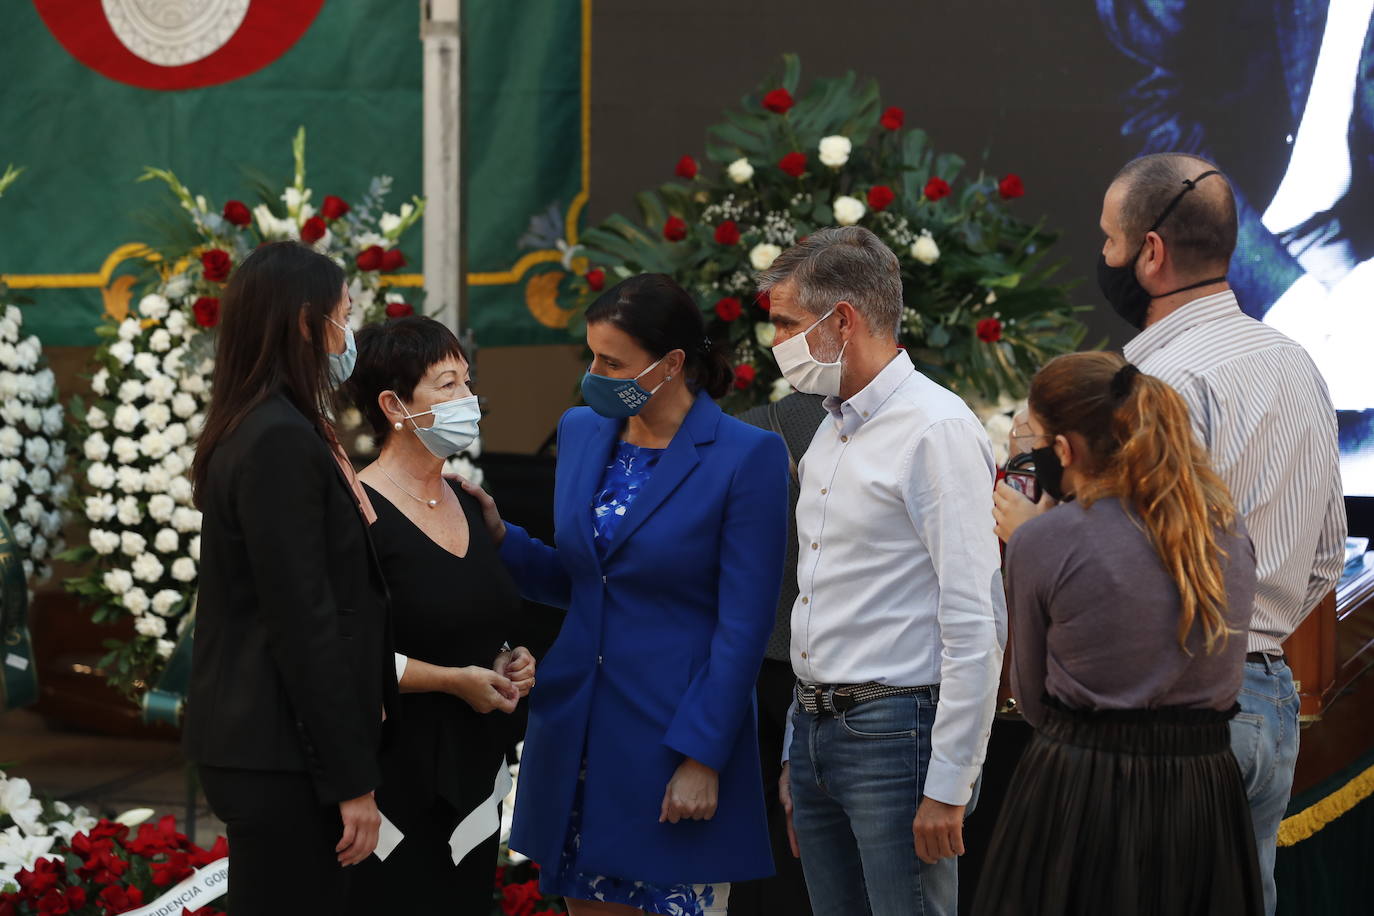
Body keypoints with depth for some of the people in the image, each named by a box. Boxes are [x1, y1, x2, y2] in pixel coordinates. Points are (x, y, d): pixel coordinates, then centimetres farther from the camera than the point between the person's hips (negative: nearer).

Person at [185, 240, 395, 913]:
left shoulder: (252, 431, 14)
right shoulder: (282, 443, -17)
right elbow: (304, 624, -19)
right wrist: (351, 777, -17)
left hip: (255, 740, 10)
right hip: (281, 756, -10)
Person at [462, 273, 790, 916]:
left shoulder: (747, 456, -10)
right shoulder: (581, 432, 9)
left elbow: (743, 627, -11)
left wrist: (702, 758, -15)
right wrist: (500, 537, 0)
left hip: (677, 731, -6)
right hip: (578, 735, 6)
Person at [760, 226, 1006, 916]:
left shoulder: (937, 430, -12)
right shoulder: (831, 433, 17)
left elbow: (976, 623, -17)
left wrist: (948, 786, -19)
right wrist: (797, 750, 19)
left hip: (897, 729, -8)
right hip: (818, 730, 9)